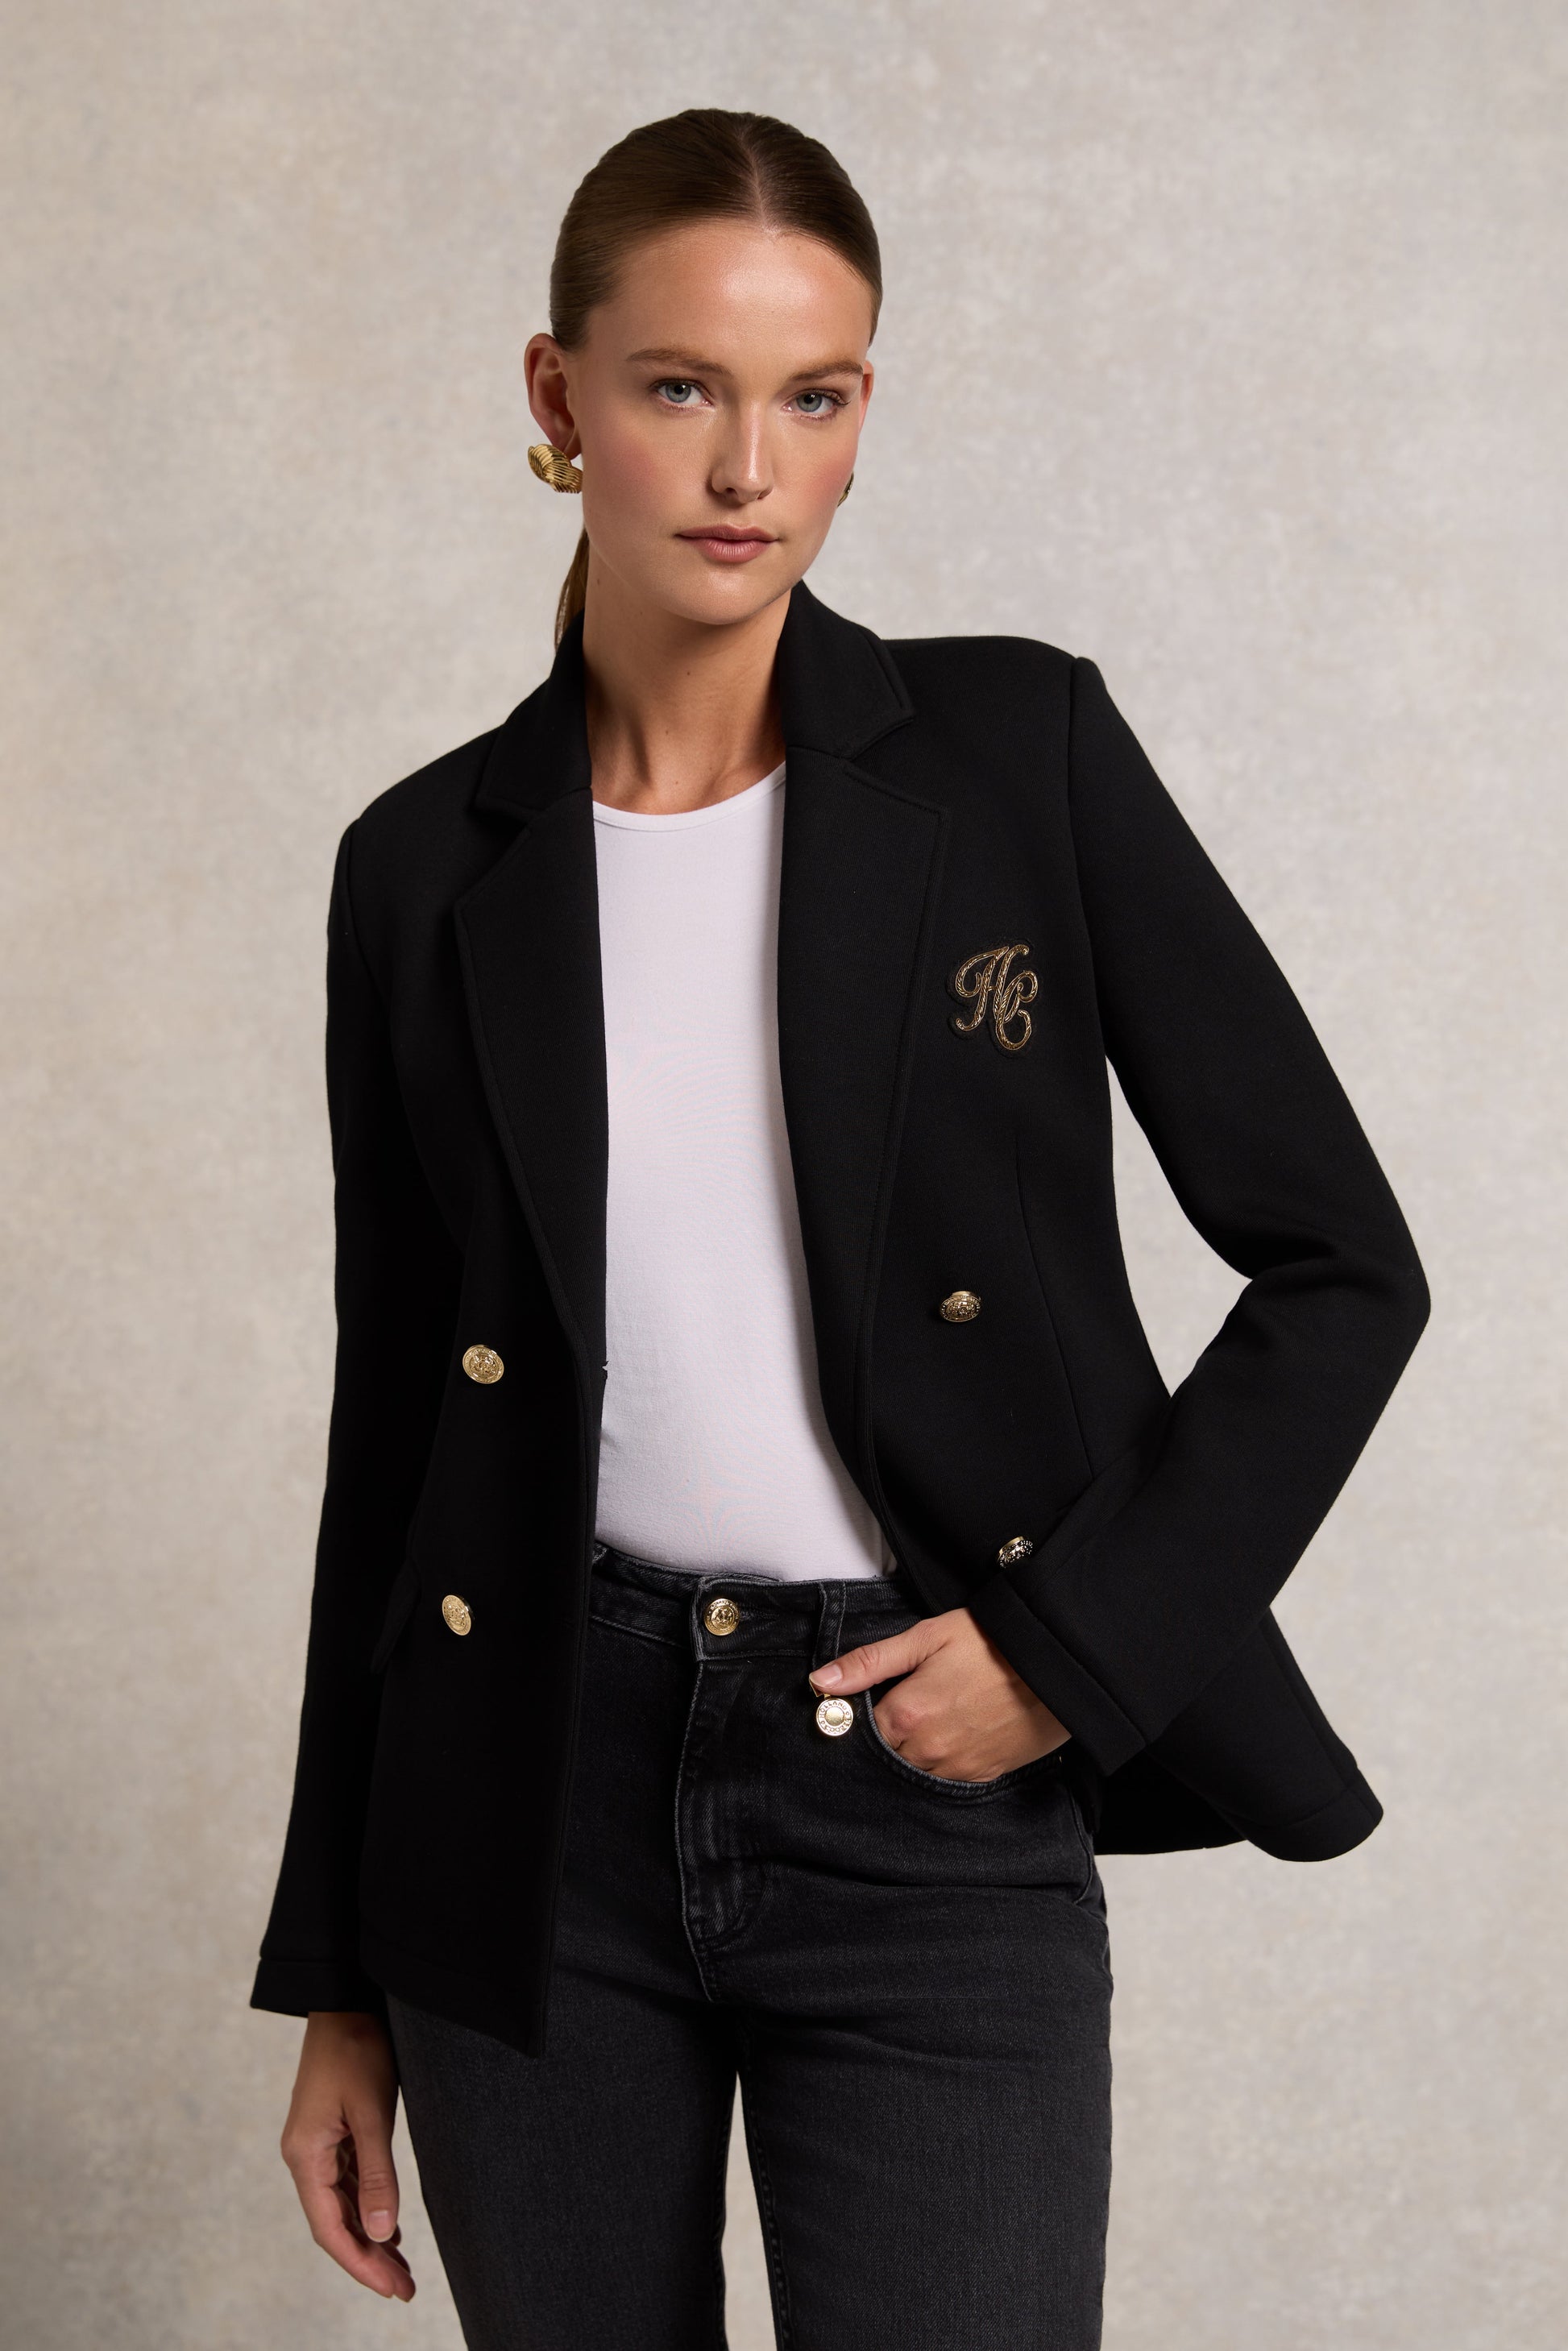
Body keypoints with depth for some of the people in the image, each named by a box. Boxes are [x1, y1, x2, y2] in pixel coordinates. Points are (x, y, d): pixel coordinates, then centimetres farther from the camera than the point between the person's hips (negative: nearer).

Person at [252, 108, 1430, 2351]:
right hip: (534, 1804, 2)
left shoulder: (1020, 752, -2)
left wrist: (1078, 1638, -9)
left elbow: (1341, 1264, 0)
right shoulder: (430, 870, 3)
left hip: (937, 1802, -2)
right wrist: (343, 1982, 10)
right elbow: (394, 1422, 8)